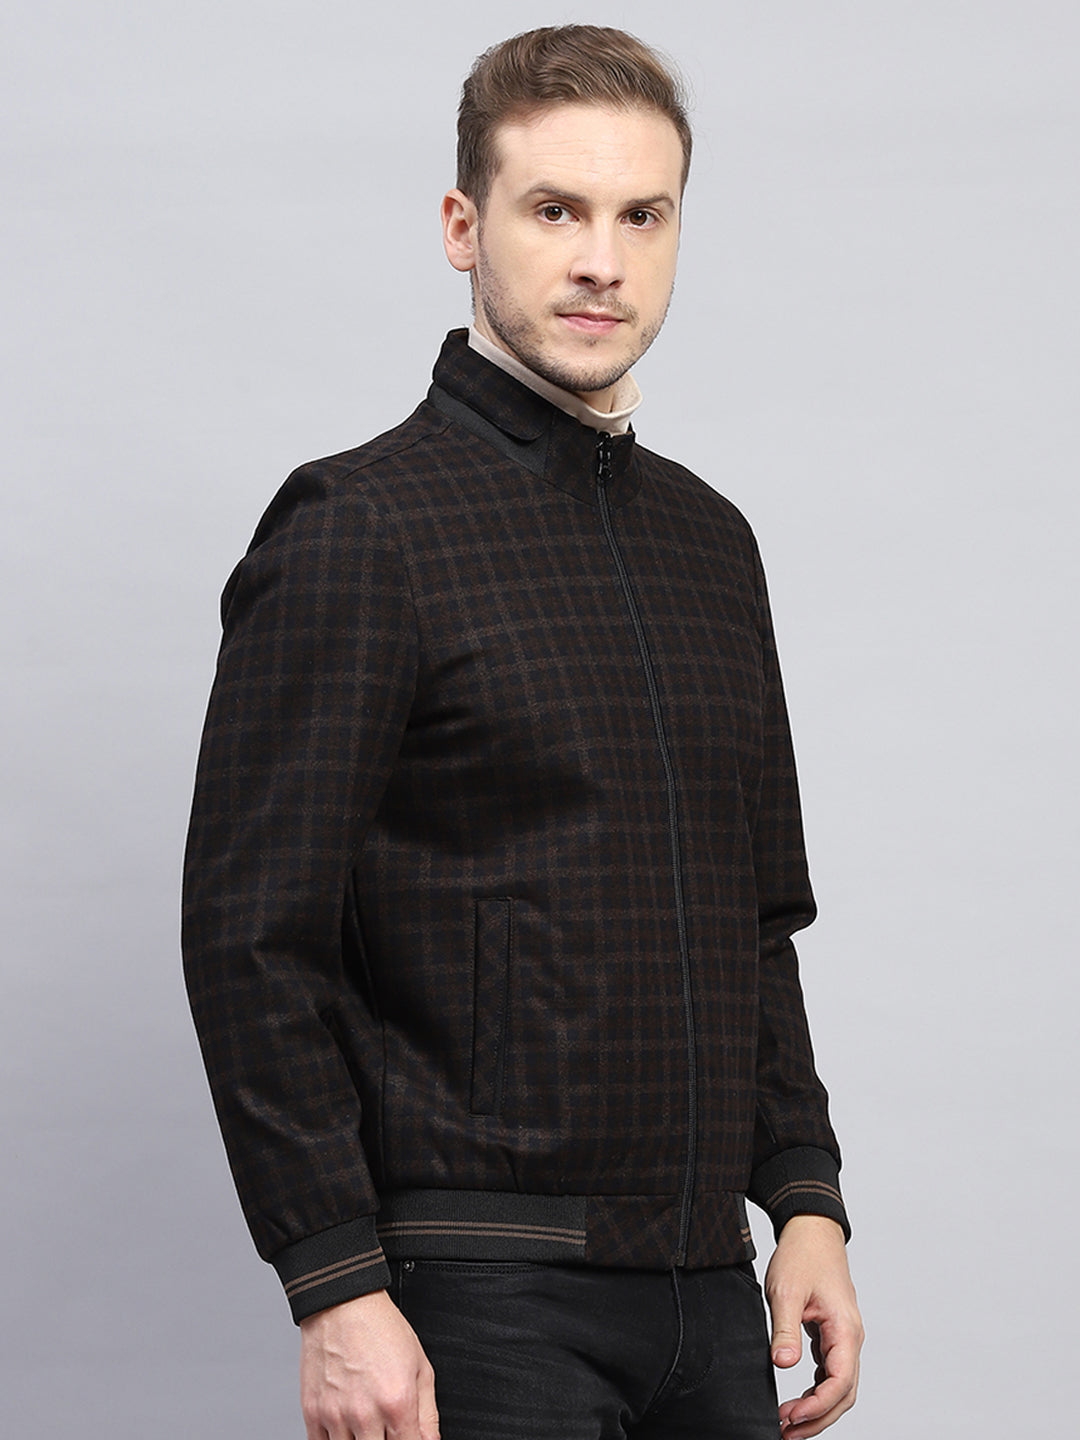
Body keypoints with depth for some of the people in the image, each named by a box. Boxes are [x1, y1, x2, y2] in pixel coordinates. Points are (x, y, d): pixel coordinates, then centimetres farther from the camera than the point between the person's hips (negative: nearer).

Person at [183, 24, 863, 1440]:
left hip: (706, 1286, 6)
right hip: (478, 1291, -6)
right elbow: (252, 940, -12)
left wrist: (805, 1201, 11)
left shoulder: (710, 541, 14)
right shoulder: (358, 527, -7)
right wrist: (338, 1293, -17)